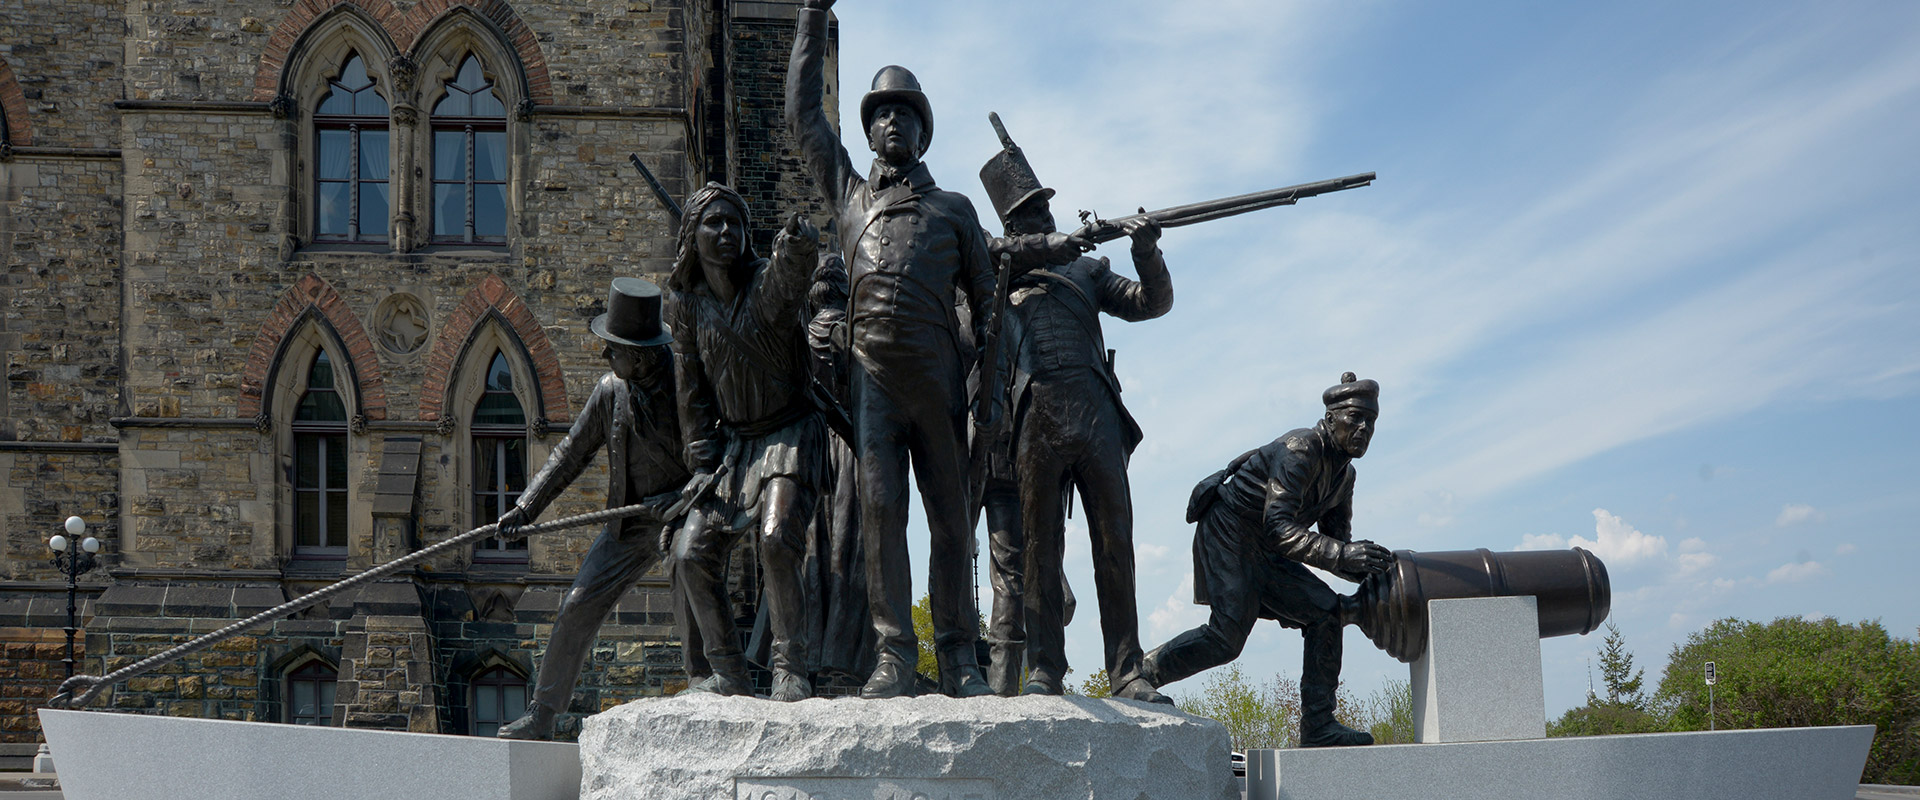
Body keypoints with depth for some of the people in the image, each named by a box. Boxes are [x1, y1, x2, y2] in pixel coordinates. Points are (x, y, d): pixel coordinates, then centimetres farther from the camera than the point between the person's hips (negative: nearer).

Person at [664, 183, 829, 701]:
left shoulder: (769, 280, -14)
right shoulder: (686, 302, 0)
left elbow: (794, 270, -40)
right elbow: (692, 391, 7)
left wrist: (798, 243, -64)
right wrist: (702, 464, 2)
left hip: (790, 434, -6)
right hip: (734, 440, 6)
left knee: (776, 537, -27)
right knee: (691, 552, -1)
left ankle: (791, 670, -17)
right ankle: (729, 676, 12)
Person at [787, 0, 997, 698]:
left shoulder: (954, 209, 19)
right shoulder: (849, 194, 21)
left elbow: (984, 298, 19)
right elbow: (804, 114, 23)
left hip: (937, 372, 0)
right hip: (873, 371, 0)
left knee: (950, 515, -2)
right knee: (880, 507, -10)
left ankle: (959, 657, 2)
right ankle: (894, 655, -10)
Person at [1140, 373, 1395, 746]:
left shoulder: (1344, 474, 10)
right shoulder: (1300, 450, -20)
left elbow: (1336, 541, 13)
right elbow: (1278, 527, -29)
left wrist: (1370, 571, -7)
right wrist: (1341, 553, -35)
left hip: (1262, 554, 9)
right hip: (1227, 536, -9)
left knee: (1326, 613, -3)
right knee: (1227, 636, -21)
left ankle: (1318, 727, -4)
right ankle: (1140, 675, -3)